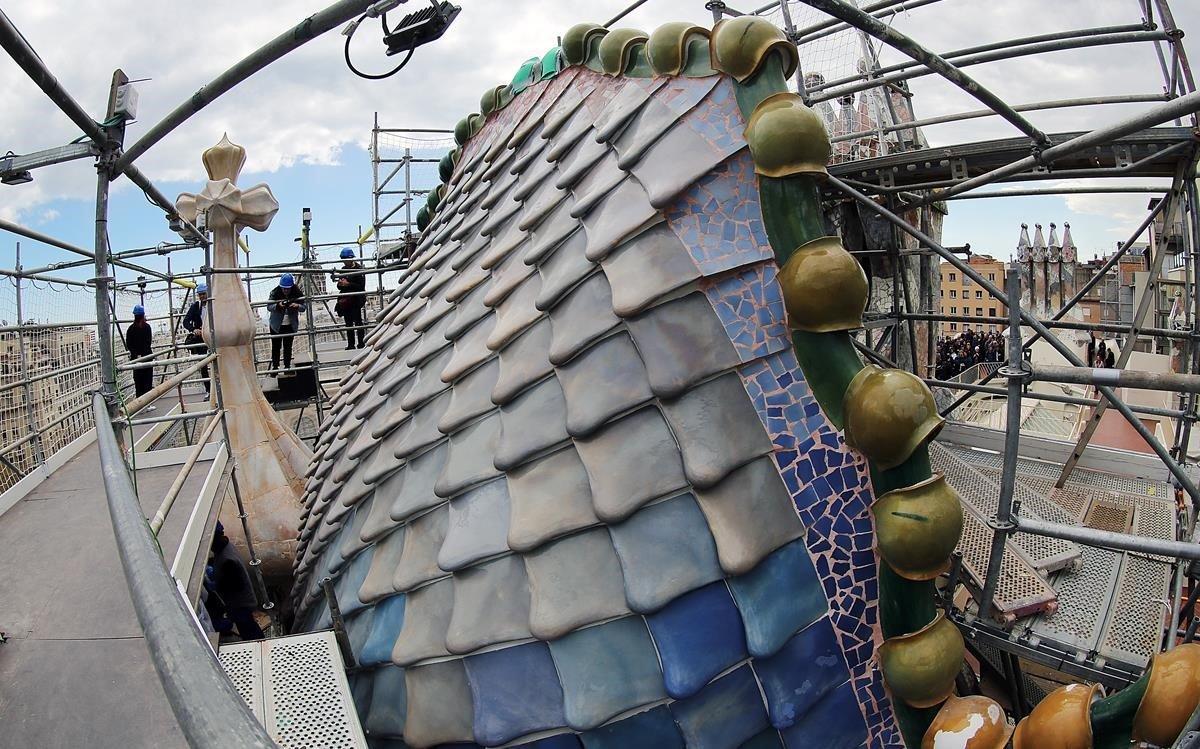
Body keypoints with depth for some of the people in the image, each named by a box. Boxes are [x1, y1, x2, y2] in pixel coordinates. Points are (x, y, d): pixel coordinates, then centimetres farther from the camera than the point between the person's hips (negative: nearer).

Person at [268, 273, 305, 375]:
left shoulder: (297, 293, -11)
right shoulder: (275, 292, -13)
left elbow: (303, 306, -6)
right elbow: (269, 306, -13)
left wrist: (297, 306, -29)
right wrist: (277, 306, -34)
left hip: (290, 325, 0)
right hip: (276, 325, 0)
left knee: (288, 347, 7)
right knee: (276, 347, 6)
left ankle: (287, 366, 17)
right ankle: (275, 366, 16)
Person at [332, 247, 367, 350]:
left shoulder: (359, 269, -6)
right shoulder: (343, 269, 13)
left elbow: (361, 286, -14)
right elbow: (340, 287, 16)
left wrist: (348, 284, -20)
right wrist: (339, 283, -7)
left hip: (356, 300, -6)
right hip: (345, 300, 6)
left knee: (357, 321, -6)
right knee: (348, 323, 7)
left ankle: (361, 343, -1)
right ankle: (350, 344, 11)